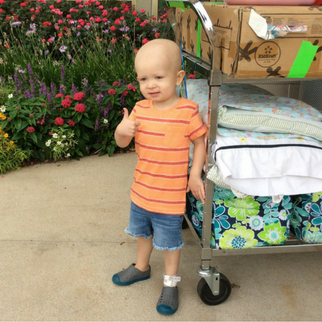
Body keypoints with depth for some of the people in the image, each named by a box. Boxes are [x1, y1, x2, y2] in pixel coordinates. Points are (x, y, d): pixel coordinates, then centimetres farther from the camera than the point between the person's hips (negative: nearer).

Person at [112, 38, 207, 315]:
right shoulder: (140, 109, -4)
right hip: (142, 189, 5)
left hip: (170, 195, -5)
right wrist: (122, 130, -22)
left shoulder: (187, 111, -18)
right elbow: (122, 143, 0)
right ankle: (141, 267, 52)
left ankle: (171, 282, 34)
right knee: (143, 231, 26)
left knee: (169, 240, 12)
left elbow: (200, 141, -7)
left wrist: (195, 174, -14)